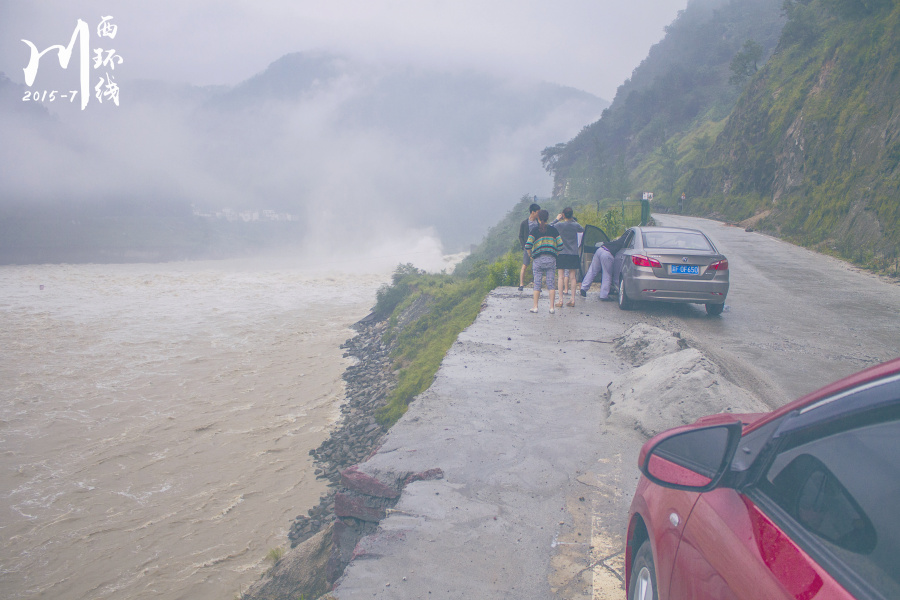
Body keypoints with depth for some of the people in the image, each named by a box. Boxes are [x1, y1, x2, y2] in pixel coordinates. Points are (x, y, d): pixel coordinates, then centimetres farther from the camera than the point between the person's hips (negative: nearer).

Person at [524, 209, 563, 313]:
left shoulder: (535, 230, -2)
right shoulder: (553, 229, 4)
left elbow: (528, 245, -11)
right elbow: (560, 245, 1)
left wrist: (531, 256, 5)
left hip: (538, 260, -1)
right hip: (551, 260, 1)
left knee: (537, 284, 5)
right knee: (551, 284, 5)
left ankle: (535, 307, 6)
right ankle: (552, 307, 4)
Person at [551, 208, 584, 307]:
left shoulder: (559, 225, -8)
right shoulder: (575, 225, -1)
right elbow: (582, 230, 20)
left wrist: (557, 219, 14)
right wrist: (573, 220, 22)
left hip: (561, 254, -2)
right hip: (573, 254, 2)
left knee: (561, 277, 1)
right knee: (572, 277, 6)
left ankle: (560, 300, -1)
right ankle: (573, 300, 6)